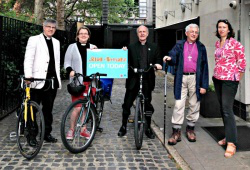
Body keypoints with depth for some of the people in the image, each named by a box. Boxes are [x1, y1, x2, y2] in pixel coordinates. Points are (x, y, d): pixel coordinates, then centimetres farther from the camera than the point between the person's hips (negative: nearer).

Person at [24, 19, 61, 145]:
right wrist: (28, 76, -20)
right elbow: (28, 59, -7)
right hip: (38, 81, -5)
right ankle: (31, 135, 10)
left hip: (52, 81, 5)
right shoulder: (34, 40, 1)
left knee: (48, 109, 11)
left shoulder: (56, 42, 19)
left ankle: (47, 133, 21)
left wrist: (58, 79, 14)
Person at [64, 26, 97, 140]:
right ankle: (71, 129, 10)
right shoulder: (72, 47, 7)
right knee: (78, 107, -8)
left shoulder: (93, 47, 15)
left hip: (89, 81, 3)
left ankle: (83, 129, 20)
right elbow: (67, 62, 3)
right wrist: (70, 70, -17)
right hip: (77, 81, -3)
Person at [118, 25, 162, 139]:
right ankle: (123, 126, 19)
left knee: (148, 105, 8)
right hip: (133, 80, -1)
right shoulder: (131, 47, 8)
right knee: (127, 104, 3)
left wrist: (158, 64, -12)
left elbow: (158, 60, 10)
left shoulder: (153, 47, 11)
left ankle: (148, 128, 22)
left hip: (147, 80, 1)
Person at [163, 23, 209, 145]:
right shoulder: (179, 45, 10)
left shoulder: (201, 47, 9)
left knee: (194, 105, 7)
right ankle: (176, 132, 3)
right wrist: (169, 58, -27)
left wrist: (204, 85, -2)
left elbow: (204, 66, 5)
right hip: (181, 78, -1)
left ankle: (190, 128, 23)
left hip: (195, 79, 1)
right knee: (178, 105, -3)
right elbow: (173, 59, -1)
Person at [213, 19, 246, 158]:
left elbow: (242, 63, -6)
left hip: (229, 80, -7)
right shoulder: (217, 43, 11)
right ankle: (228, 136, 23)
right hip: (217, 79, 7)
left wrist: (237, 79, -1)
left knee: (227, 110, -11)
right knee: (222, 108, 11)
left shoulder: (235, 43, -10)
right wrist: (217, 73, 17)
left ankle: (231, 143, -6)